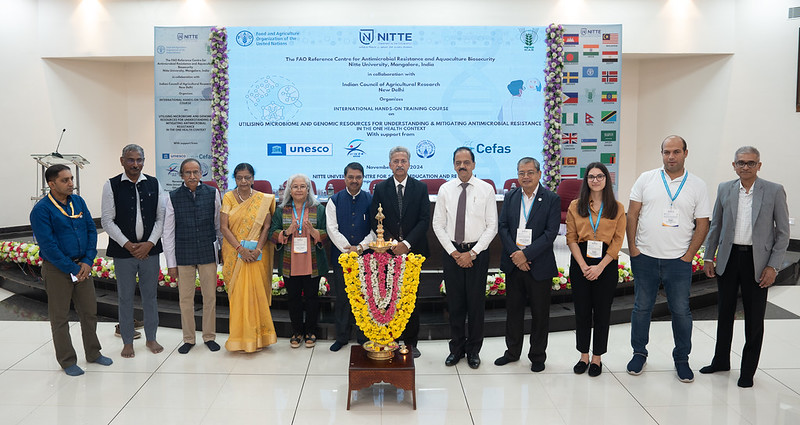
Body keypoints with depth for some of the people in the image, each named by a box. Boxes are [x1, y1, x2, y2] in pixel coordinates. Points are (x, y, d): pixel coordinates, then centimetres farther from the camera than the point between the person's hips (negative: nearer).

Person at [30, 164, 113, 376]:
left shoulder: (78, 201, 4)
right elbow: (48, 246, -17)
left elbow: (91, 230, 6)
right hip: (57, 269, -5)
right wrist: (72, 269, -16)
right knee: (60, 317, 6)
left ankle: (93, 353, 27)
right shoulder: (41, 210, -13)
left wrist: (87, 262, -5)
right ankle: (67, 361, 17)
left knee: (89, 311, 12)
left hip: (82, 265, 5)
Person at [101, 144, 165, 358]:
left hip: (150, 250, 2)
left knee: (150, 295, 11)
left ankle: (151, 338, 25)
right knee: (125, 298, 7)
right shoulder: (112, 185, -3)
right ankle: (127, 342, 20)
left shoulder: (154, 184, 3)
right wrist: (127, 244, -11)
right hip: (123, 251, -2)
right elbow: (107, 220, -5)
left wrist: (150, 243, -8)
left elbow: (161, 217, 3)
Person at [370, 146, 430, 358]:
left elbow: (424, 219, -2)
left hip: (413, 250, 0)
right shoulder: (380, 188, 6)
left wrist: (406, 243, -12)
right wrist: (392, 243, -10)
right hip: (388, 251, 0)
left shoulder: (421, 188, 5)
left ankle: (411, 342, 13)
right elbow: (375, 220, 1)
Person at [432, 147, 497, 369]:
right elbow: (438, 225, 3)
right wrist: (454, 252, -6)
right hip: (451, 252, 2)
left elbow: (492, 226, -4)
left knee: (476, 302, 4)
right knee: (454, 303, 7)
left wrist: (472, 253, -11)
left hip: (477, 252, -1)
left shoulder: (486, 189, -2)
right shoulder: (445, 190, 2)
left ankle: (474, 350, 19)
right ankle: (456, 349, 21)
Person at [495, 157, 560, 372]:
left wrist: (526, 253, -18)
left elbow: (551, 233, -13)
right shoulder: (510, 197, 6)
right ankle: (512, 352, 28)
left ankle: (538, 356, 22)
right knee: (513, 309, 13)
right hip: (513, 264, 3)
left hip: (539, 265, -3)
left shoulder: (552, 199, -6)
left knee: (540, 312, 7)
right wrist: (514, 253, -13)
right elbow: (502, 227, 1)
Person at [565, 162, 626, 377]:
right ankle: (584, 356, 19)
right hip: (580, 264, 1)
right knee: (582, 311, 6)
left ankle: (597, 357, 17)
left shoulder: (617, 208, 2)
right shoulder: (575, 206, 4)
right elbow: (571, 239, 0)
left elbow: (617, 242, -3)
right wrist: (584, 266, -11)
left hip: (606, 264, -1)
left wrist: (599, 267, -13)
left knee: (602, 312, 5)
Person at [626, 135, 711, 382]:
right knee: (642, 307, 9)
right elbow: (632, 215, 4)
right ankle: (639, 354, 25)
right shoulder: (646, 179, 3)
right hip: (644, 257, 1)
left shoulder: (697, 185, 2)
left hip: (679, 260, 0)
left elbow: (702, 224, 2)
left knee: (681, 311, 6)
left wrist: (688, 256, -5)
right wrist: (632, 247, -3)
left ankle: (681, 359, 22)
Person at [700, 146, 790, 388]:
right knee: (724, 313, 14)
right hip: (728, 259, 3)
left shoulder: (774, 191, -5)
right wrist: (709, 257, 7)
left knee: (754, 319, 5)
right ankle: (721, 361, 31)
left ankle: (748, 371, 18)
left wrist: (773, 266, -10)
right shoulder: (724, 189, 4)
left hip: (757, 262, -3)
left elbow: (783, 232, -4)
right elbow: (715, 226, 11)